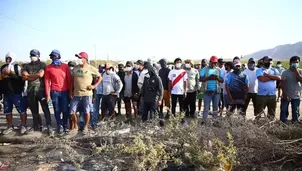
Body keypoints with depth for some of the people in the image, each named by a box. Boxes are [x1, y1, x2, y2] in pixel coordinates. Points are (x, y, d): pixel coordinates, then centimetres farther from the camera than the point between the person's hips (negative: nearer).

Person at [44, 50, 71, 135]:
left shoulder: (65, 66, 2)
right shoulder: (48, 67, 2)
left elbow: (69, 79, 5)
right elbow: (47, 81, 3)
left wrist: (70, 91, 3)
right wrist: (47, 94, -1)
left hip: (64, 92, 0)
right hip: (54, 92, 0)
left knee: (65, 110, 3)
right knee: (57, 110, 7)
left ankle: (65, 125, 23)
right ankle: (60, 126, 20)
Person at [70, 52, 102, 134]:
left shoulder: (91, 68, -5)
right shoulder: (75, 68, 7)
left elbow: (100, 77, 3)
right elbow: (72, 80, 14)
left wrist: (94, 86, -8)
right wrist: (71, 91, 10)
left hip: (87, 94, -4)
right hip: (76, 94, 4)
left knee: (87, 112, 6)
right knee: (72, 111, 5)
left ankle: (85, 127, 25)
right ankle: (75, 126, 25)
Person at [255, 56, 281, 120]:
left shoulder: (275, 70, 12)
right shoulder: (259, 70, 0)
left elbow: (279, 77, -8)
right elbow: (262, 79, -18)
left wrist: (267, 75, -12)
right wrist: (273, 77, -5)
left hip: (272, 95, 4)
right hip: (261, 95, -4)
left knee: (272, 113, 12)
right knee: (259, 113, 1)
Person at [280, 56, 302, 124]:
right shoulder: (285, 72, -7)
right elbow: (282, 84, -9)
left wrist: (296, 72, -18)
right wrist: (284, 94, -15)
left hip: (296, 96, 2)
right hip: (286, 96, -2)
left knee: (296, 112, 11)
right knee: (284, 111, 6)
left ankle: (295, 122, 26)